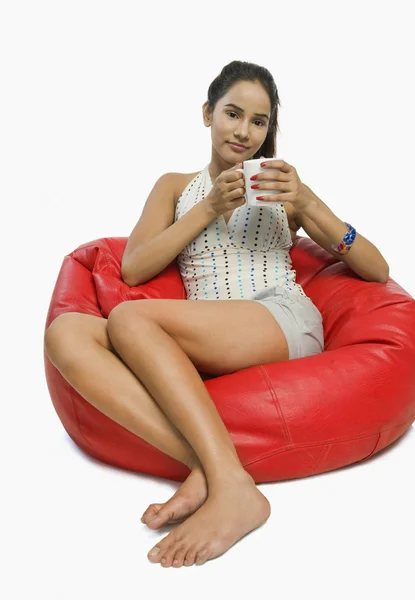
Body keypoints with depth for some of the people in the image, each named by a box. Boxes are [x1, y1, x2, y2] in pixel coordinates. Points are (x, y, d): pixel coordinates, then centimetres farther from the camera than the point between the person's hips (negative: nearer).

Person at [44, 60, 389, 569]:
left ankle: (231, 484, -32)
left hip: (284, 324, -2)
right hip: (204, 349, 3)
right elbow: (133, 269, 8)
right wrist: (210, 208, 0)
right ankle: (205, 467, -34)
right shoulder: (176, 186, 24)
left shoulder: (281, 186, 19)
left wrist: (307, 206, -3)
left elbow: (377, 270, 12)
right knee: (66, 331, -23)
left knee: (129, 319, -28)